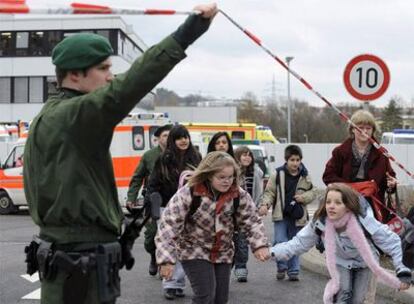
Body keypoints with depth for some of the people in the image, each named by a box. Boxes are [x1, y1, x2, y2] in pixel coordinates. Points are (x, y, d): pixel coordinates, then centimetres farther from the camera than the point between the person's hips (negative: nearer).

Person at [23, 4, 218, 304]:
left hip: (73, 257, 10)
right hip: (79, 264, -10)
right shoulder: (71, 116, -16)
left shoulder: (50, 118, 15)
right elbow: (125, 90, -33)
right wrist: (189, 30, -37)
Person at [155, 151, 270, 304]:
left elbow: (251, 220, -3)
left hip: (223, 253, 5)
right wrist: (166, 259, -29)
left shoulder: (238, 195, -12)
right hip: (194, 252, -4)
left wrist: (260, 244, -20)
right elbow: (169, 224, -24)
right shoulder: (188, 193, -24)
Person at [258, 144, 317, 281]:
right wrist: (265, 204, -17)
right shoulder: (278, 174, -4)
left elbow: (313, 192, 10)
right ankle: (282, 267, 10)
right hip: (281, 215, -2)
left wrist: (304, 197, -10)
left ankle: (293, 271, 19)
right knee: (279, 242, -11)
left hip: (297, 216, 2)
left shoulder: (305, 176, 3)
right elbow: (269, 192, -1)